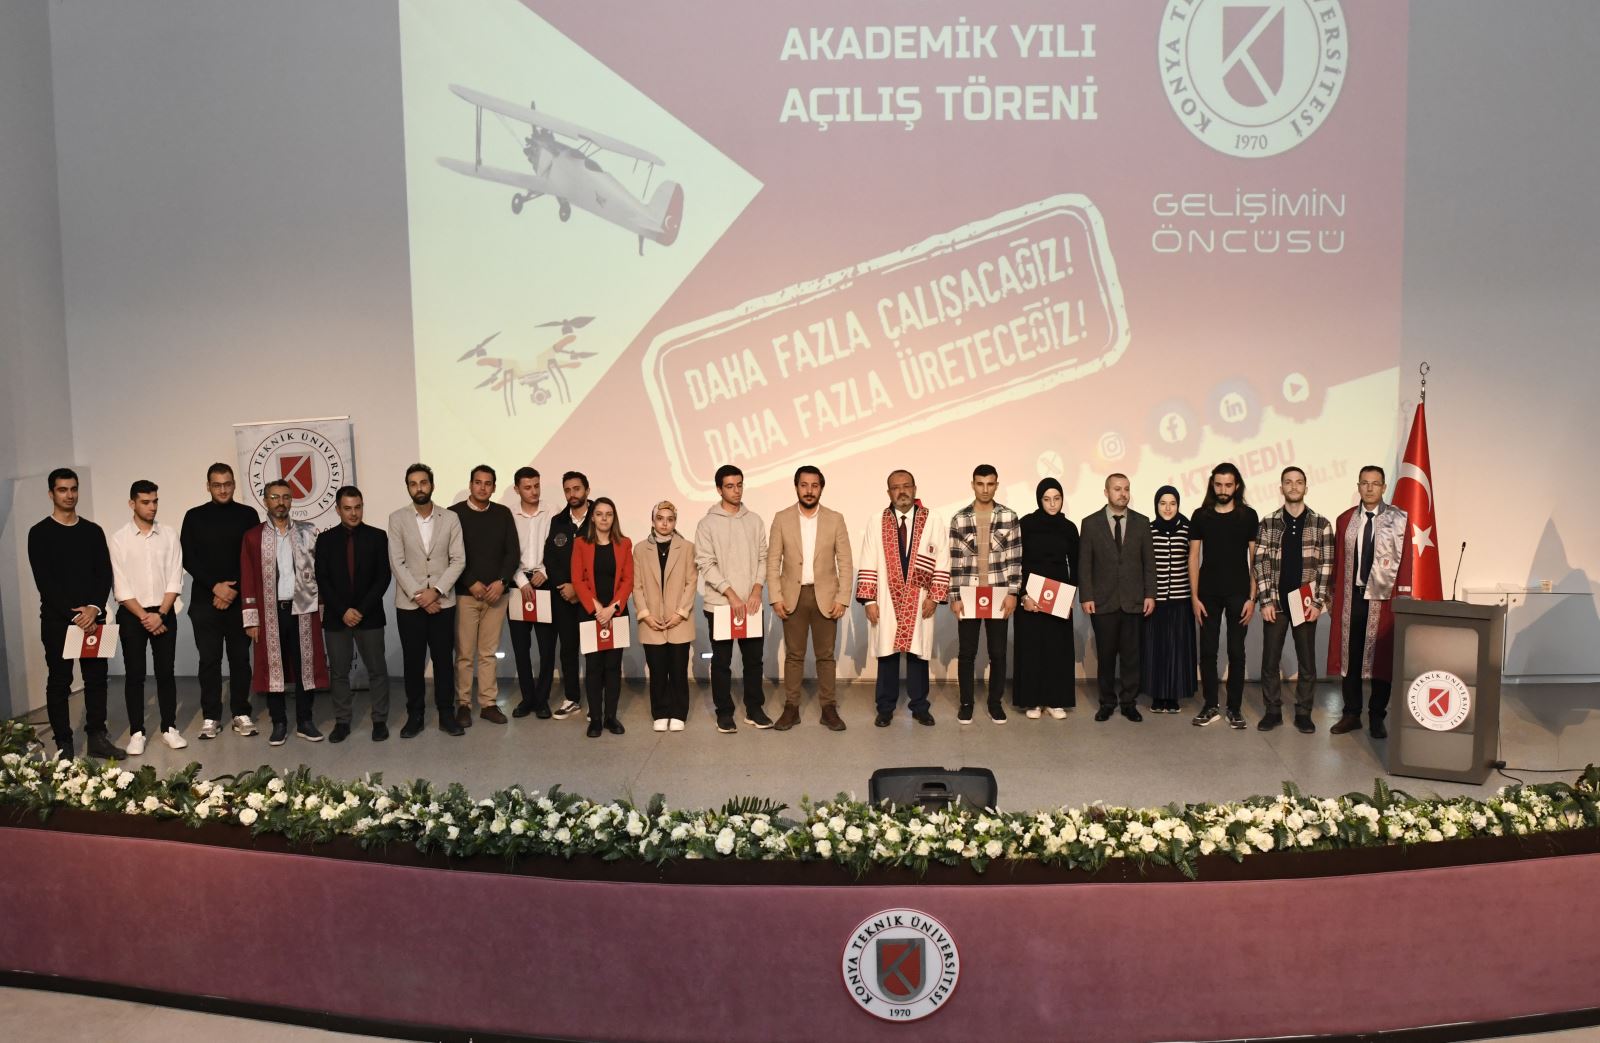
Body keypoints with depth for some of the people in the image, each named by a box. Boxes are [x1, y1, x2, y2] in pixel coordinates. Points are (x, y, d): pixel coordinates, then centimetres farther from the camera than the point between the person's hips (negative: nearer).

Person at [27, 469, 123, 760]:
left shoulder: (93, 531, 10)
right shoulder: (40, 533, -1)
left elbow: (104, 574, 4)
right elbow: (44, 581, -8)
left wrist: (94, 608, -12)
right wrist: (73, 614, -14)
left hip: (93, 617, 3)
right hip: (57, 620, -3)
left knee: (96, 678, 4)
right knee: (59, 682, 2)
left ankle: (97, 738, 12)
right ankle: (63, 744, 7)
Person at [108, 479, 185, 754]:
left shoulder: (169, 536, 2)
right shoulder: (118, 539, -3)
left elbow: (174, 580, -2)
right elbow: (120, 587, -6)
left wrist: (160, 614, -11)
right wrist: (144, 616, -12)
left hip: (164, 613, 1)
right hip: (131, 615, -1)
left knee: (166, 672, 5)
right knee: (134, 674, 3)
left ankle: (169, 728, 13)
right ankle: (136, 732, 10)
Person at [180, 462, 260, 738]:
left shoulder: (248, 515, 4)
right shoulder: (194, 516, 5)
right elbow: (188, 559, -1)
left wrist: (234, 590, -8)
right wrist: (215, 586, -11)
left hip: (240, 599, 0)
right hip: (205, 600, 0)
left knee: (240, 658, 5)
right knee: (209, 659, 3)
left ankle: (241, 714, 12)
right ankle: (210, 716, 10)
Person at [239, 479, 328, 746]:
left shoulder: (308, 532, 5)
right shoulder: (253, 536, 3)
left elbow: (319, 570, 6)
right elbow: (247, 580, 1)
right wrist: (251, 619, -3)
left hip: (303, 609, 1)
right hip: (270, 612, 0)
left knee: (305, 666, 5)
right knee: (273, 667, 5)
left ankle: (305, 722, 15)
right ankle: (279, 724, 15)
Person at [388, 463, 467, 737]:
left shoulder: (450, 518, 2)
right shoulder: (397, 519, 0)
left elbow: (458, 560, -3)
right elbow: (397, 563, -6)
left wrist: (436, 590, -14)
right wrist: (418, 594, -14)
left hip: (443, 602, 0)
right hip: (409, 603, 0)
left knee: (444, 660, 6)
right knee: (413, 661, 6)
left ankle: (446, 714, 15)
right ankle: (414, 716, 16)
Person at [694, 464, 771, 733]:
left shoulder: (754, 520, 7)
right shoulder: (708, 524, -3)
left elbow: (762, 558, 7)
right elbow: (706, 564, -9)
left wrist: (756, 590, -7)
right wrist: (731, 595, -14)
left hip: (751, 603, 3)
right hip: (719, 604, -3)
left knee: (753, 658, 8)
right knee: (721, 661, 4)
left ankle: (754, 709, 20)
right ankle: (724, 712, 14)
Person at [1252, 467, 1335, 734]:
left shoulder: (1321, 524, 2)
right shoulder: (1268, 523, 3)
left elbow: (1326, 566, 0)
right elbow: (1260, 563, 0)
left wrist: (1317, 602, -8)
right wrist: (1265, 601, -7)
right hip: (1275, 602, 0)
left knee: (1307, 660, 5)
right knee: (1270, 659, 4)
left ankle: (1303, 713, 16)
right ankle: (1272, 711, 15)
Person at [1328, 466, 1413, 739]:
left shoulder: (1399, 520, 0)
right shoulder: (1345, 520, 8)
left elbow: (1405, 560, -3)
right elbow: (1338, 561, 9)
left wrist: (1403, 599, -8)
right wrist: (1334, 595, 5)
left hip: (1383, 599, -3)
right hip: (1351, 598, 3)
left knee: (1381, 657, 3)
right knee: (1349, 657, 7)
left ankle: (1377, 718, 13)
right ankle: (1351, 714, 18)